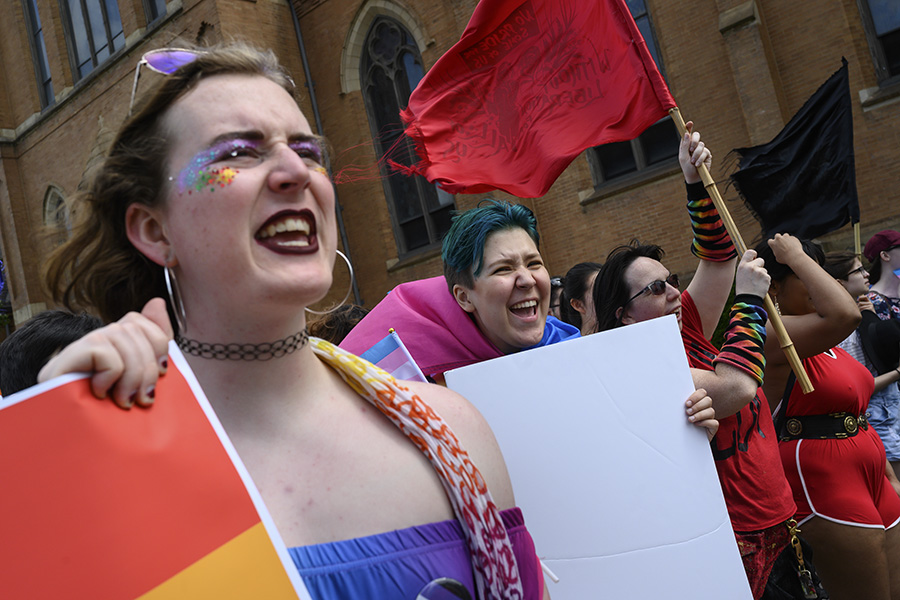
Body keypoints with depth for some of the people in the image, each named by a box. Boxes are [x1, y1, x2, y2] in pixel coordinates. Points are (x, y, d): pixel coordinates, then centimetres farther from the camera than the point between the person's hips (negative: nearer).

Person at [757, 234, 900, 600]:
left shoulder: (818, 341, 14)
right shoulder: (773, 336, -17)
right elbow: (844, 315, -35)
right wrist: (796, 256, -22)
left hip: (869, 480, 9)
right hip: (824, 484, -9)